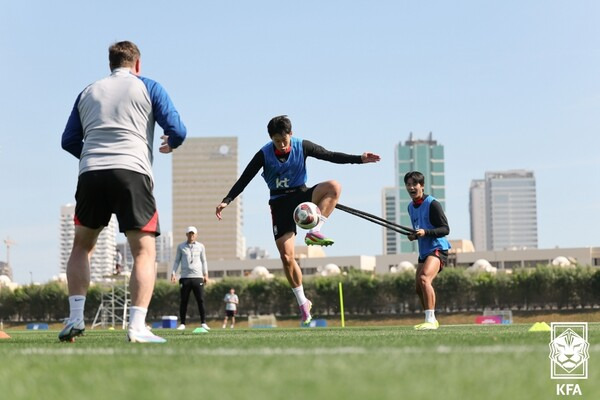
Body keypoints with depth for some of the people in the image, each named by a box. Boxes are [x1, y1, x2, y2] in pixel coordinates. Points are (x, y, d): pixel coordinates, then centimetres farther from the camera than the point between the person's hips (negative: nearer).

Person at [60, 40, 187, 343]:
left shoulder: (88, 92, 22)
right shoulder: (148, 87, 12)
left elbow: (69, 141, 21)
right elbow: (177, 130, 4)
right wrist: (170, 145, 27)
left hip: (90, 173, 3)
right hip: (132, 172, -3)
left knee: (81, 247, 19)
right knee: (144, 252, 0)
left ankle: (75, 318, 8)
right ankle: (137, 327, -13)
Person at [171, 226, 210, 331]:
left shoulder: (200, 246, 11)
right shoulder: (181, 247, 9)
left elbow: (204, 261, 14)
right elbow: (177, 261, 12)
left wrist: (206, 275, 6)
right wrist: (173, 273, 0)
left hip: (197, 276, 0)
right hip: (185, 277, 0)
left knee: (201, 300, -6)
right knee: (183, 301, -1)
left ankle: (203, 323, -4)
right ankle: (182, 323, 4)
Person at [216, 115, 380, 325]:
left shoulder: (302, 146, -6)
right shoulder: (264, 154, -9)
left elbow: (330, 156, -3)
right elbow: (244, 179, -7)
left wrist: (359, 159, -13)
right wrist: (226, 201, -16)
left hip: (301, 195, 1)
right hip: (280, 203, -1)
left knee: (334, 187, -29)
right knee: (286, 257, -8)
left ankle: (314, 232, -31)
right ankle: (302, 302, 8)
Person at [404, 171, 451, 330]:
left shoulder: (432, 204, -11)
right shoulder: (411, 207, 14)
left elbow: (445, 229, -14)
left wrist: (425, 232, -26)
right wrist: (414, 236, 6)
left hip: (437, 248, -9)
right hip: (423, 251, 9)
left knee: (424, 278, -29)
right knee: (419, 288, 11)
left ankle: (430, 320, -31)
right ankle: (431, 321, 27)